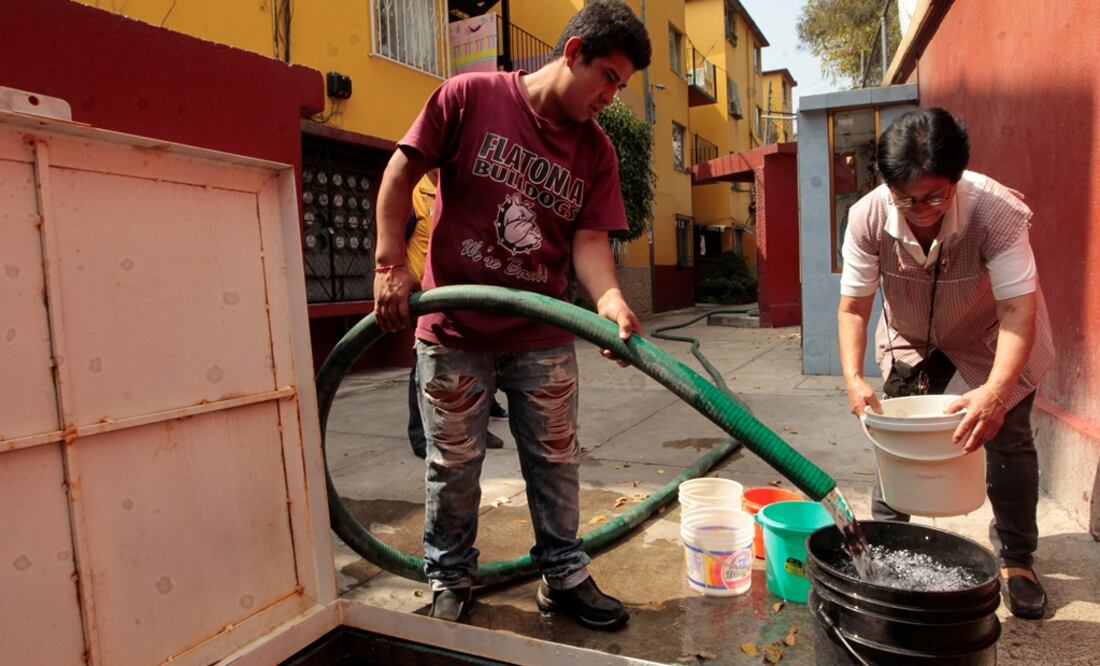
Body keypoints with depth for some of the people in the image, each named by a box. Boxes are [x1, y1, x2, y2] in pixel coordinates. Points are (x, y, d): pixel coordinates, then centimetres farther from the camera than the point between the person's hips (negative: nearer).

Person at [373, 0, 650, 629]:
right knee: (454, 465, 10)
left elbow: (589, 238, -4)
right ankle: (450, 579, 32)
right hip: (454, 331, -3)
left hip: (543, 339, 3)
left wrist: (609, 298, -25)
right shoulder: (470, 96, -6)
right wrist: (392, 263, -11)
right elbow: (402, 172, -3)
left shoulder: (597, 150, 3)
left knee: (556, 462, 12)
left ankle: (564, 575, 31)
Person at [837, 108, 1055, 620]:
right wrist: (853, 378, -38)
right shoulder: (868, 217, -30)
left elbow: (1018, 309, -37)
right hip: (912, 338, 2)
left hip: (991, 337, -1)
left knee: (1008, 439, -3)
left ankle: (1016, 559, 17)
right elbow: (853, 307, -24)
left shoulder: (997, 210, -35)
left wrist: (996, 390, -51)